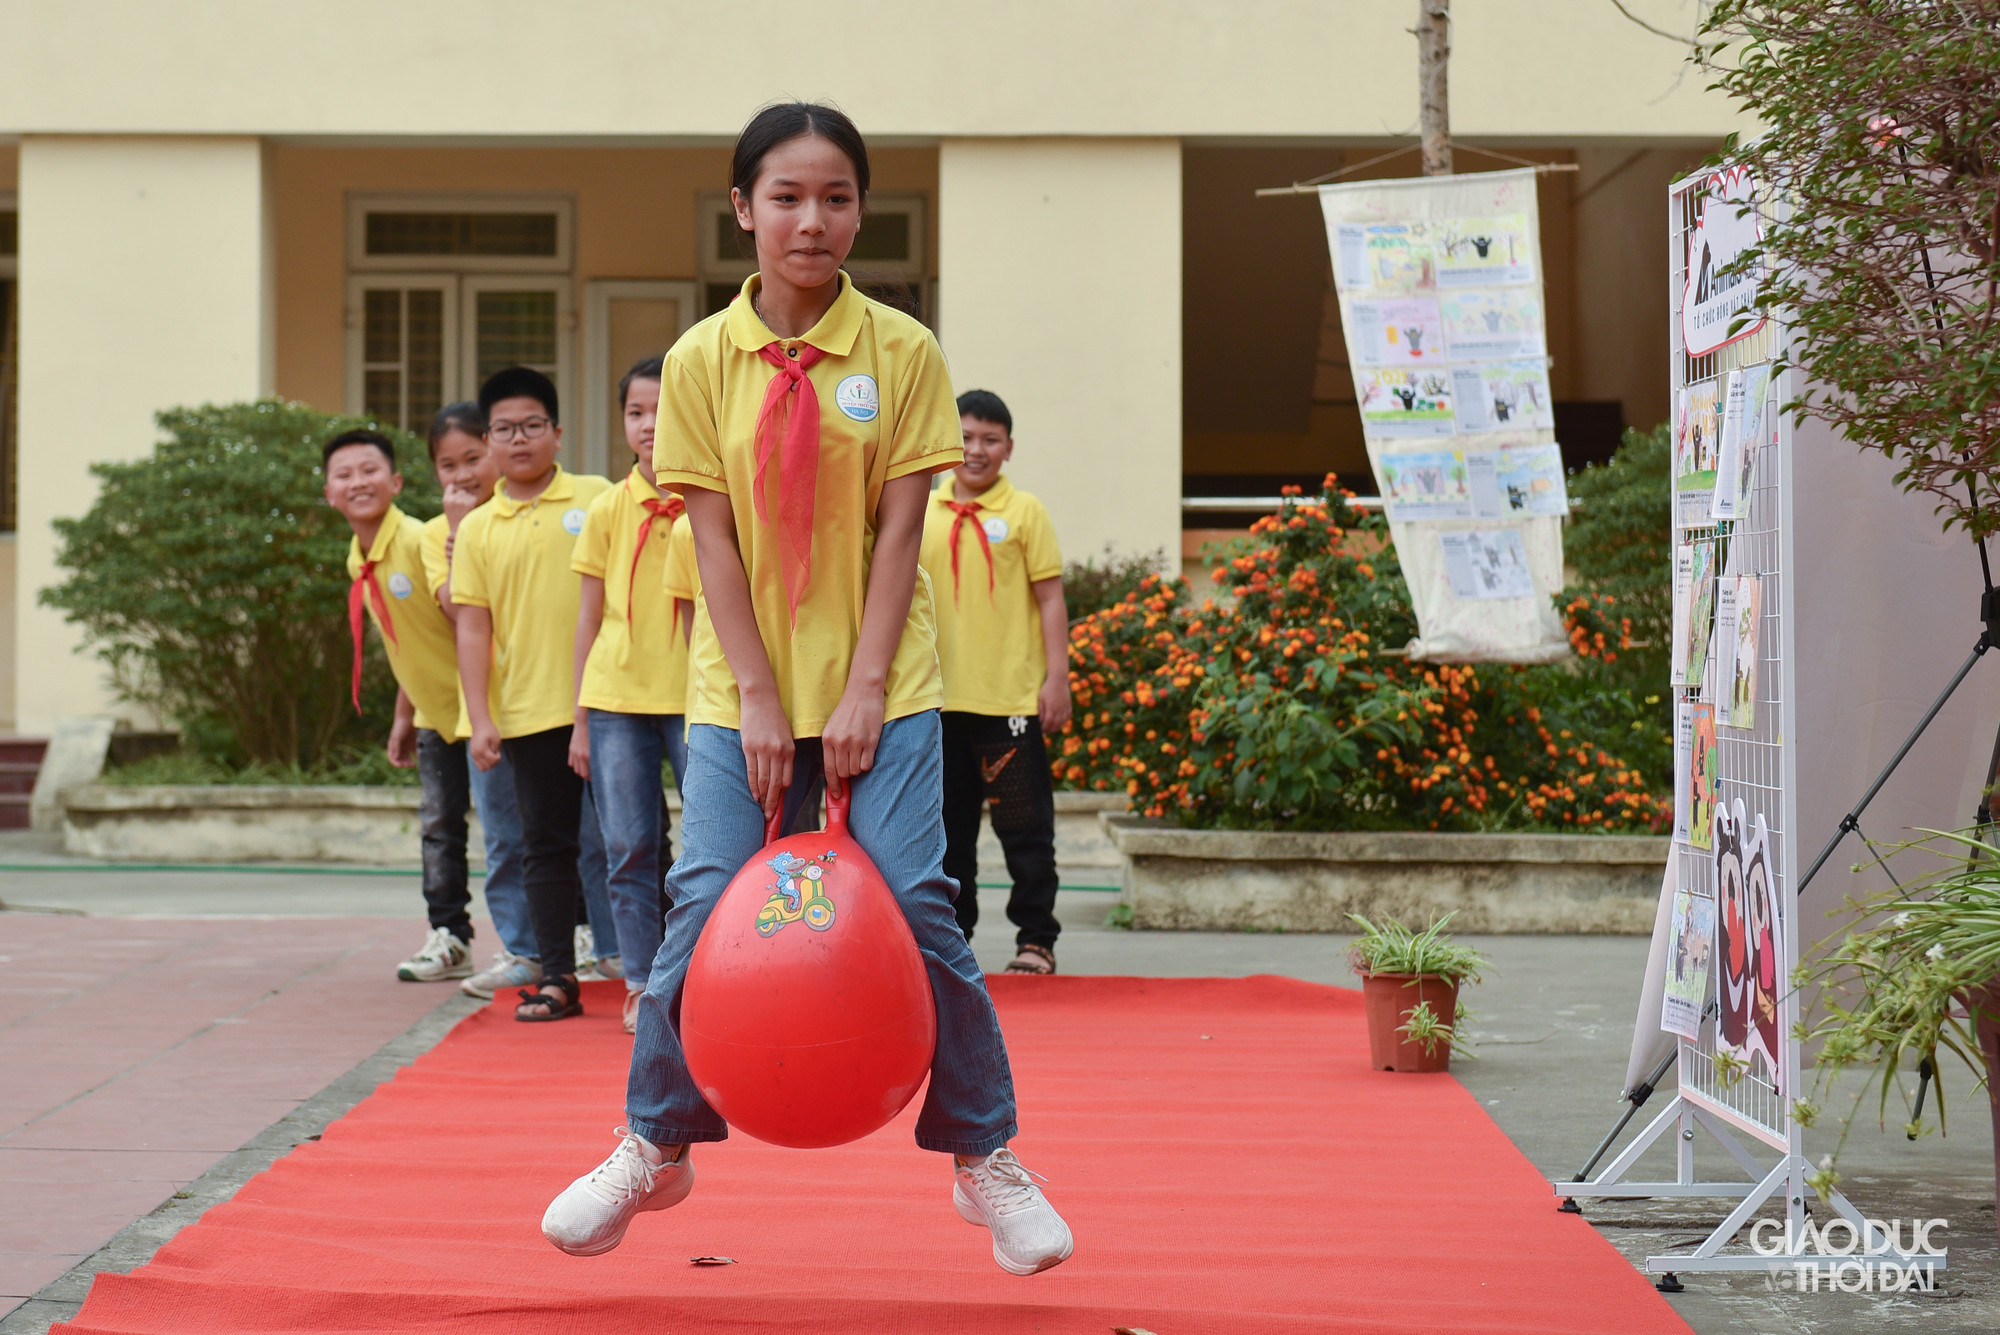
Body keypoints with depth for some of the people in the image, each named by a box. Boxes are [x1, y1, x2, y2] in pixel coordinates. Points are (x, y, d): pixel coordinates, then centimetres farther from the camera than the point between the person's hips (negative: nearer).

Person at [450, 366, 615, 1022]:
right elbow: (473, 627, 6)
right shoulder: (477, 529, 7)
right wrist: (481, 718, -2)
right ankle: (557, 976, 10)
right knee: (547, 845, 5)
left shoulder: (596, 499, 2)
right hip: (530, 711, 2)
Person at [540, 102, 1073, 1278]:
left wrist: (865, 688, -12)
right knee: (704, 911, -4)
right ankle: (656, 1148, 16)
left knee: (915, 906, -8)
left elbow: (900, 527, -5)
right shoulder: (702, 361, 0)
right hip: (743, 689, 1)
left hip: (880, 684, -1)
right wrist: (757, 698, -10)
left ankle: (987, 1159, 6)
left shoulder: (902, 352, -2)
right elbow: (714, 538, -3)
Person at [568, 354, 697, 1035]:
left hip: (694, 697, -2)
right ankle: (641, 985, 13)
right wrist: (580, 719, 6)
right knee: (630, 849, 3)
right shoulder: (608, 509, 4)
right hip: (616, 698, 2)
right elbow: (590, 620, 8)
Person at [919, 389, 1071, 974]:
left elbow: (1050, 599, -1)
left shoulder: (1024, 512, 0)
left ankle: (1036, 940, 8)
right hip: (938, 696, 3)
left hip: (1010, 697, -3)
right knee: (949, 825, 10)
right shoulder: (922, 513, 8)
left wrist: (1057, 678, -8)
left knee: (1024, 826, 0)